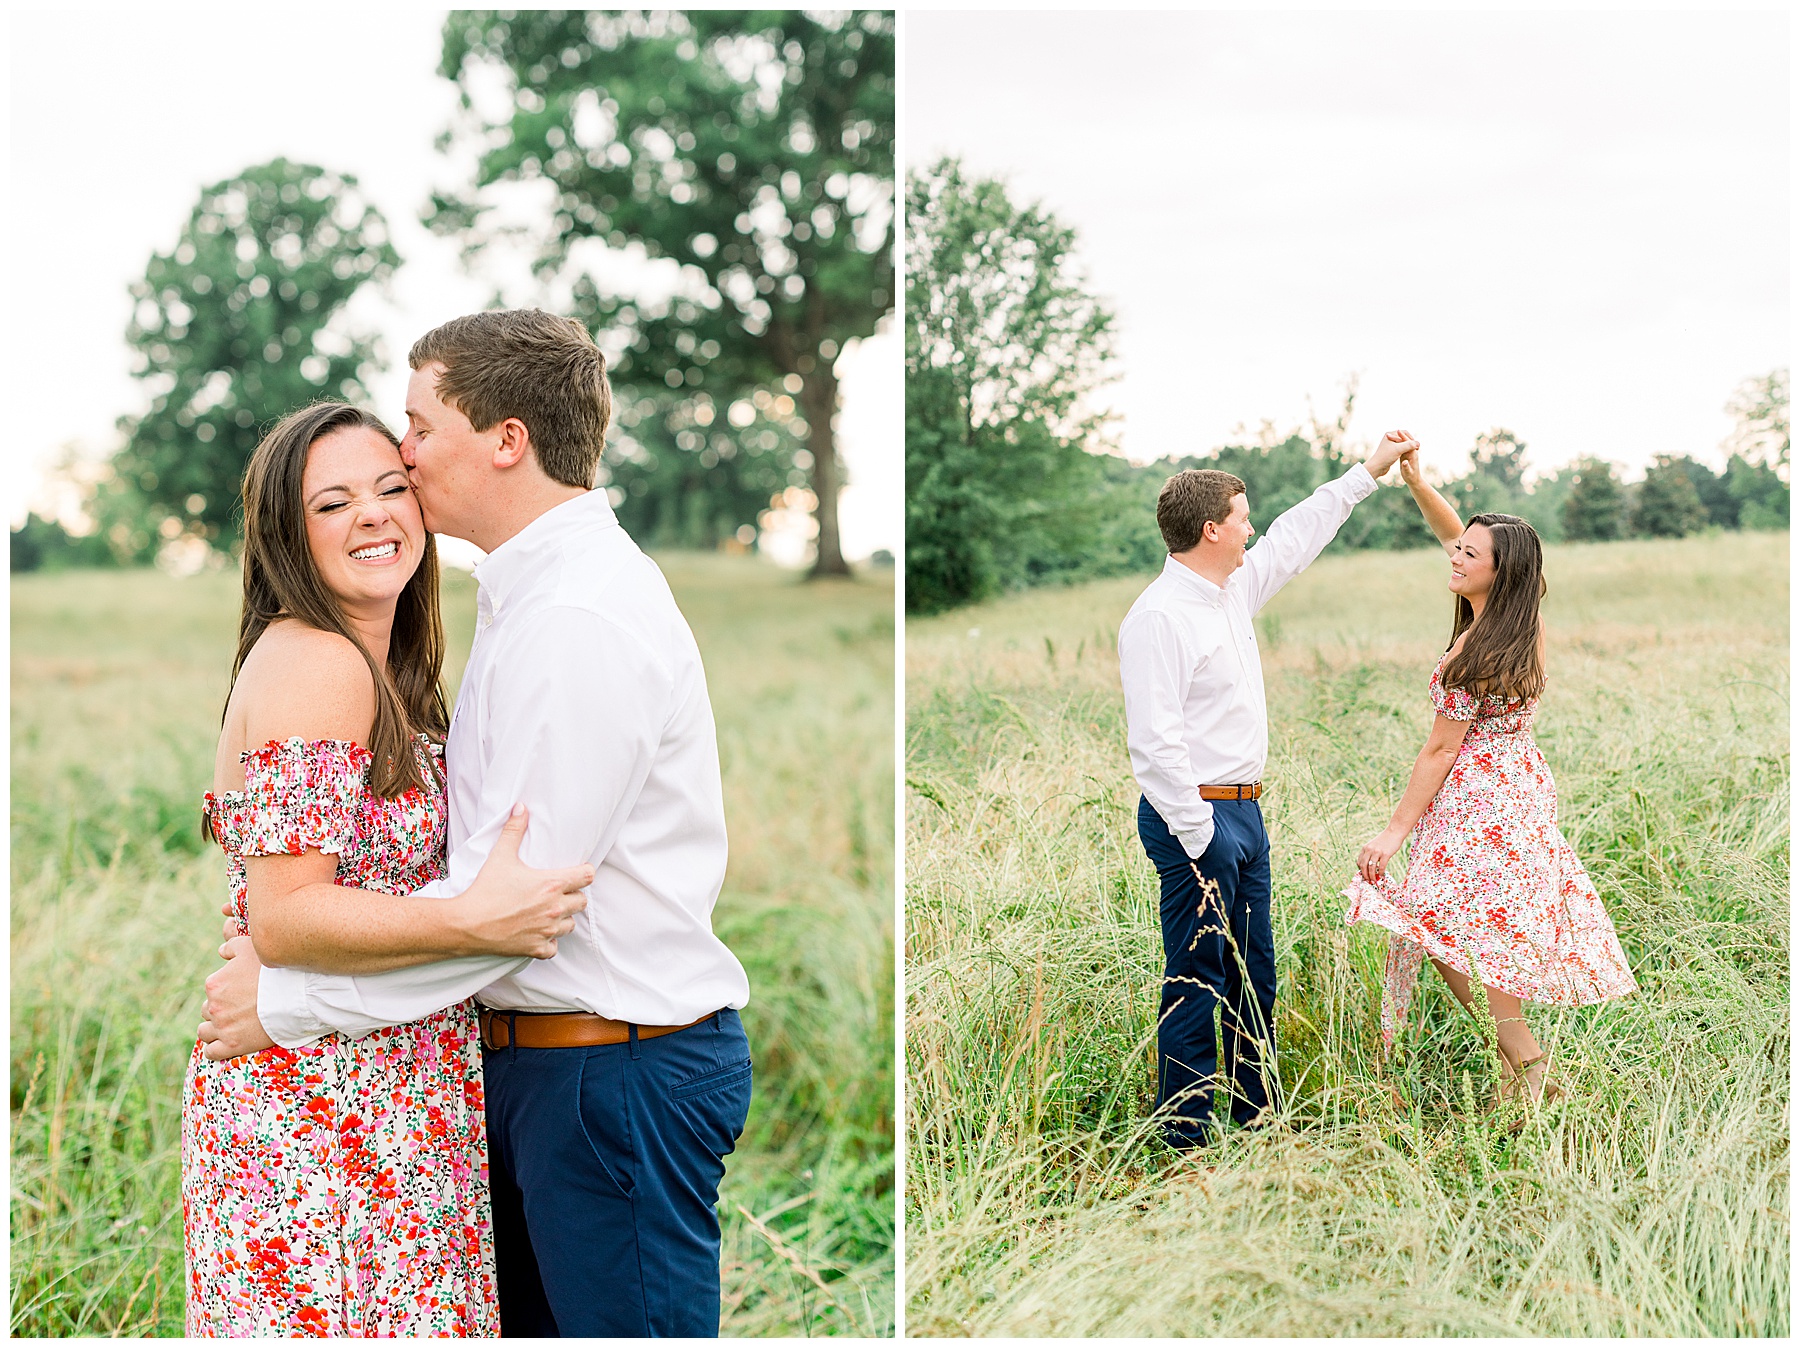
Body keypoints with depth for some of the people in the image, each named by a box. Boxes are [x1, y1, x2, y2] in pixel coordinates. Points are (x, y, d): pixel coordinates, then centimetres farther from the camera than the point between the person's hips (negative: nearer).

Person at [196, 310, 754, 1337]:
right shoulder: (534, 593, 13)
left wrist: (288, 998, -14)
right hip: (535, 1054, 10)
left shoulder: (580, 617, -21)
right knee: (527, 1318, 19)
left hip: (619, 1069, -10)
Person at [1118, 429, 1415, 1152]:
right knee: (1197, 980, -4)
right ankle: (1185, 1137, 6)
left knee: (1253, 976, 17)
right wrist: (1197, 835, -22)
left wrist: (1367, 472, 34)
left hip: (1243, 812, 10)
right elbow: (1153, 740, -22)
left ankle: (1260, 1118, 28)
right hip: (1197, 818, -10)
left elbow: (1293, 540, 28)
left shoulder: (1234, 590, 11)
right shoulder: (1158, 616, -17)